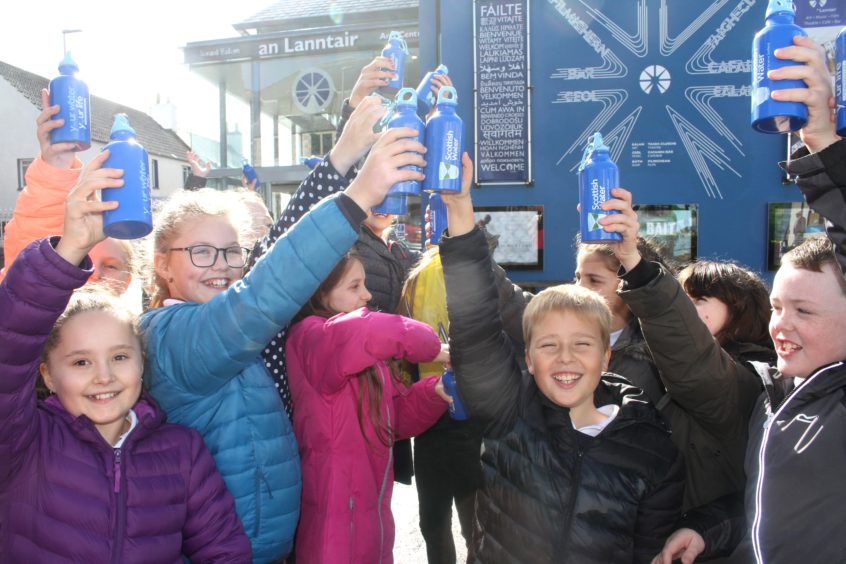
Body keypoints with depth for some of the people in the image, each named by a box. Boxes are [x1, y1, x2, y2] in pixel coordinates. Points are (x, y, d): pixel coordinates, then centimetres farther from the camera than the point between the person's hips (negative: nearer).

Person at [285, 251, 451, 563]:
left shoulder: (369, 360, 11)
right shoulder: (309, 337, -18)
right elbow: (363, 332, -39)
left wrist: (433, 393, -4)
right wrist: (432, 349, -24)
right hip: (337, 517, -8)